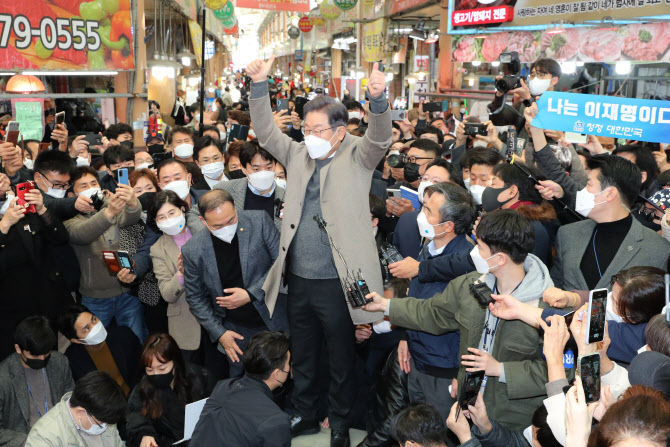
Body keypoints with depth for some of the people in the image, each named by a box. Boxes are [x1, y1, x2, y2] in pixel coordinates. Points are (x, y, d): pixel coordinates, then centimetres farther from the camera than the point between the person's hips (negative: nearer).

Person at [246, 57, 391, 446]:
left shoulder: (357, 157, -4)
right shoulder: (299, 154, 9)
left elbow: (380, 138, -20)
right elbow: (266, 132, 7)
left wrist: (378, 98, -38)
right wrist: (259, 84, -4)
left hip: (336, 282, -5)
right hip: (298, 279, 5)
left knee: (341, 360, 11)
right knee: (303, 356, 20)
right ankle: (305, 416, 39)